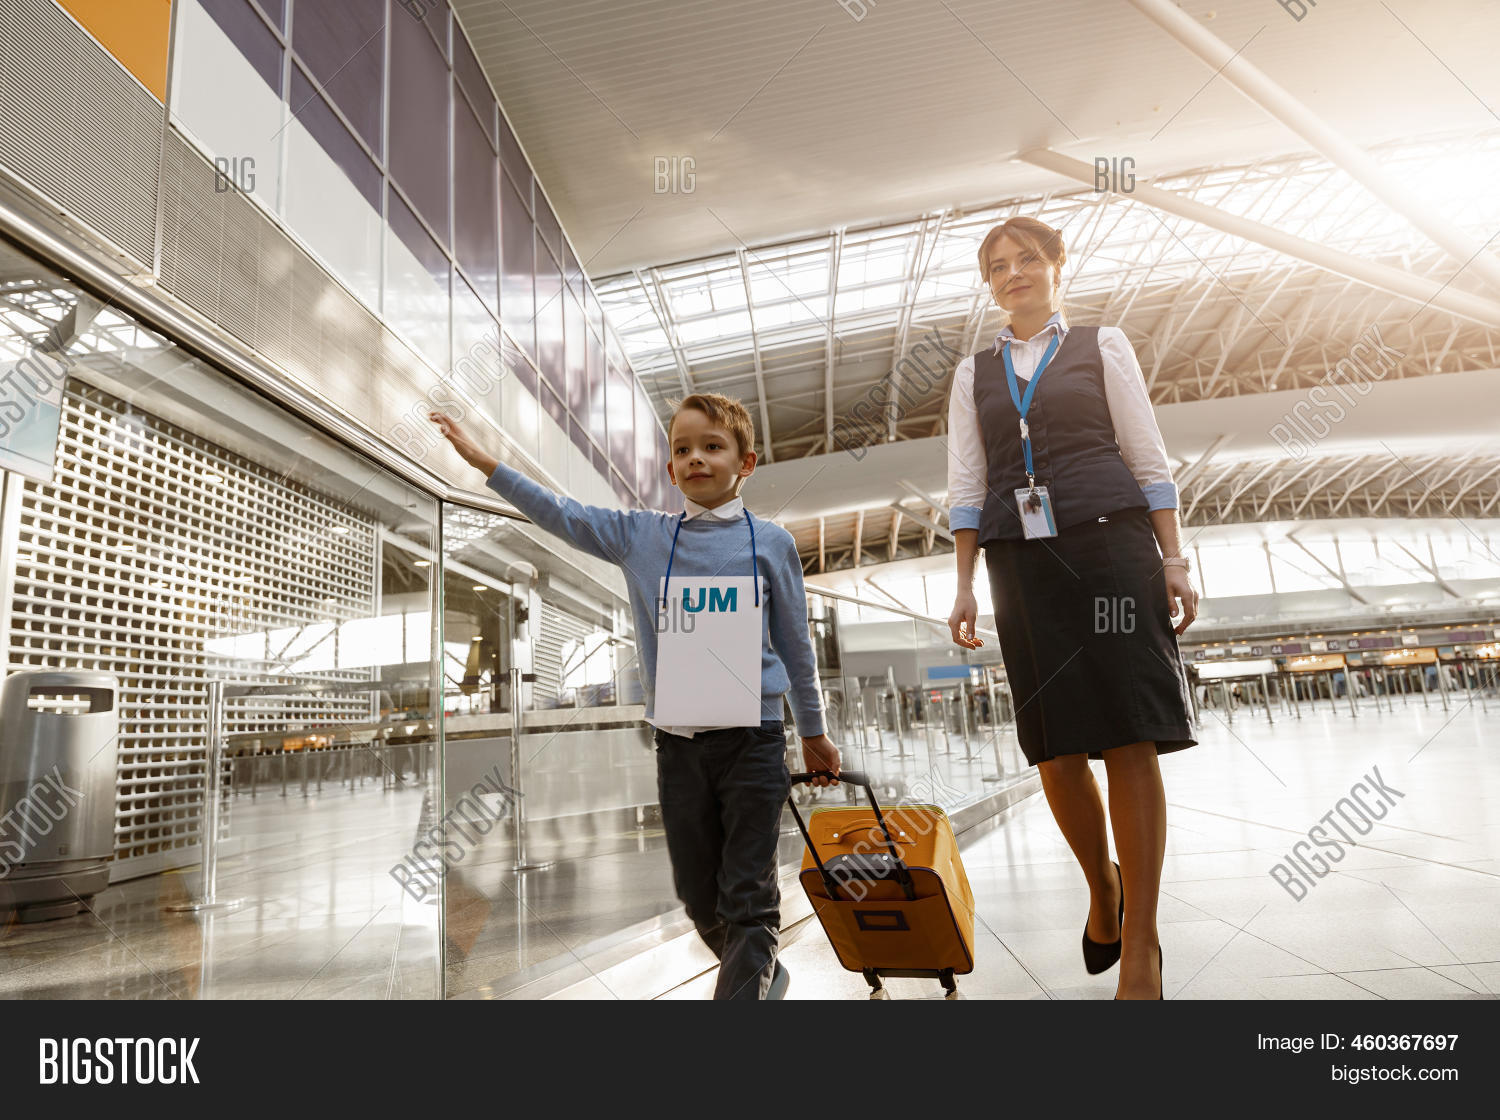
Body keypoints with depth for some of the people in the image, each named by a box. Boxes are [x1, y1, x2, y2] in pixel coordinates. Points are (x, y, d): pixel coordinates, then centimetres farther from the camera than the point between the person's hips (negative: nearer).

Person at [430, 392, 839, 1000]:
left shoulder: (771, 542, -1)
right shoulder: (641, 534, 5)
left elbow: (794, 643, 6)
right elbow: (562, 515, 7)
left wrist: (813, 733, 12)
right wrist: (485, 462, 2)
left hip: (751, 740, -3)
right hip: (676, 743, 3)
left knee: (748, 896, 0)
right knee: (698, 894, 16)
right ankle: (764, 975, 39)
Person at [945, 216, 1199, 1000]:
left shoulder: (1102, 347, 13)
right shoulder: (974, 373, 18)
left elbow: (1148, 459, 7)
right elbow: (967, 486, 13)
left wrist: (1173, 557, -2)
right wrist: (965, 585, 5)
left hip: (1109, 543, -2)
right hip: (1021, 562, 2)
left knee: (1128, 739, -7)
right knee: (1054, 747, 1)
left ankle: (1140, 944, 3)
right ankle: (1102, 884, 28)